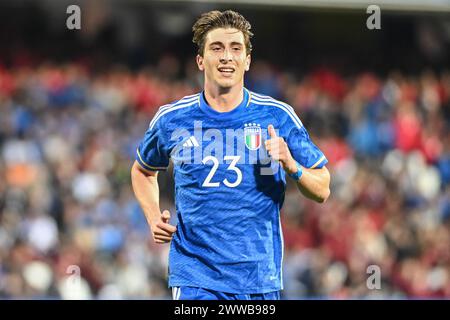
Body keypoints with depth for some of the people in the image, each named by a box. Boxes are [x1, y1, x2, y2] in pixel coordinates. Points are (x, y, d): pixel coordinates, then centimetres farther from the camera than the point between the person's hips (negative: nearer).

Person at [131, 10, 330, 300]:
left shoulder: (278, 116, 1)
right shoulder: (172, 119, 3)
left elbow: (322, 191, 5)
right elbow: (142, 170, 23)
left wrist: (291, 166, -15)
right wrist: (153, 217, 6)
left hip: (260, 279, 1)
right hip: (194, 280, -1)